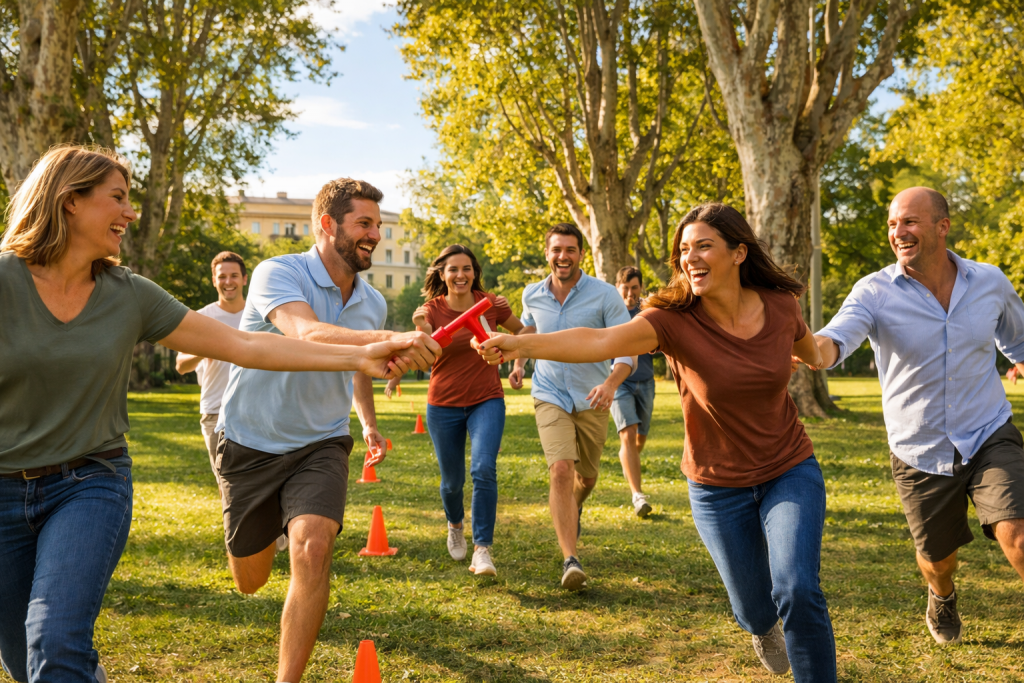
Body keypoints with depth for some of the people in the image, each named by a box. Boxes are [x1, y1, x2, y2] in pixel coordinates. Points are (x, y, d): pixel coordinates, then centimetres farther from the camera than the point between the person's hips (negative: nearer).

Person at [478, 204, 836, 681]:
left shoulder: (780, 305, -12)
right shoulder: (673, 319, -21)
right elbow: (599, 341, -40)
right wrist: (522, 344, -55)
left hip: (790, 473, 1)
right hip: (718, 487, -1)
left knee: (797, 592, -17)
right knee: (753, 607, 15)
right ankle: (762, 628, 54)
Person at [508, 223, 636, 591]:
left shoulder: (605, 295, -14)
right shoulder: (532, 295, -2)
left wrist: (610, 384, -34)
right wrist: (519, 362, 8)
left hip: (592, 399, 0)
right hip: (550, 396, 0)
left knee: (586, 476, 15)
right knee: (561, 470, -19)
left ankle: (573, 508, 52)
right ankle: (570, 560, -18)